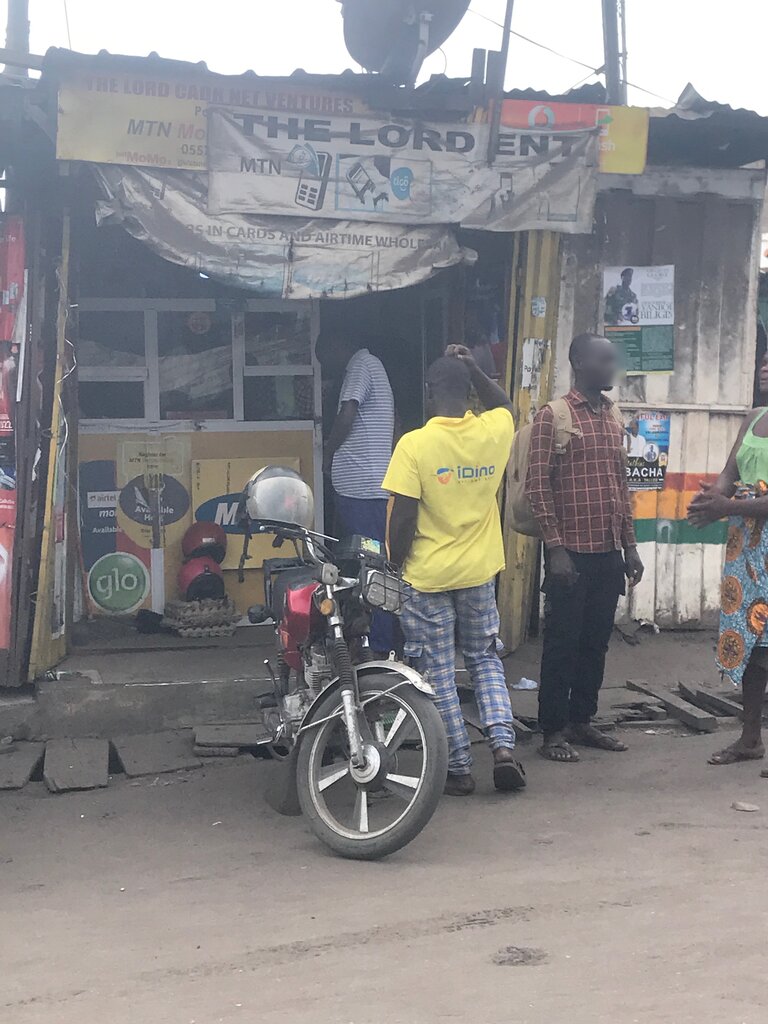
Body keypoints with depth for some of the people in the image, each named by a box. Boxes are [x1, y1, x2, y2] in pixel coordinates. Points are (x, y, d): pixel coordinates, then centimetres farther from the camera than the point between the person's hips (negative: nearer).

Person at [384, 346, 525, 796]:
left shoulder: (414, 445, -15)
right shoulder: (494, 433, -4)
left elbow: (403, 518, -15)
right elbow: (504, 404, 22)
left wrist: (396, 564, -2)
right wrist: (473, 368, 15)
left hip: (427, 576, -4)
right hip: (480, 572, 4)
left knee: (439, 674, 7)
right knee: (486, 661, 19)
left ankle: (459, 767, 10)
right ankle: (503, 744, 2)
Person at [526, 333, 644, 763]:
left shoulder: (614, 420, 14)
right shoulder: (552, 416, -7)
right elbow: (538, 486, -11)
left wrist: (630, 545, 12)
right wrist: (555, 548, -16)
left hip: (609, 551, 6)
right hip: (572, 551, -6)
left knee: (596, 642, 11)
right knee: (563, 643, 0)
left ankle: (582, 721, 22)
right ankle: (554, 731, 7)